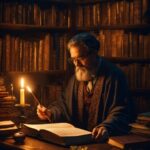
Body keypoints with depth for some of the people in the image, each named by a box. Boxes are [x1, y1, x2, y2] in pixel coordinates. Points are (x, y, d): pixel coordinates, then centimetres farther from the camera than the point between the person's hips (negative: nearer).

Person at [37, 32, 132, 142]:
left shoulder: (114, 75, -7)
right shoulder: (77, 75, 16)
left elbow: (121, 111, -15)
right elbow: (66, 103, 24)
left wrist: (106, 128, -33)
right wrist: (51, 113, 5)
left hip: (105, 140, -6)